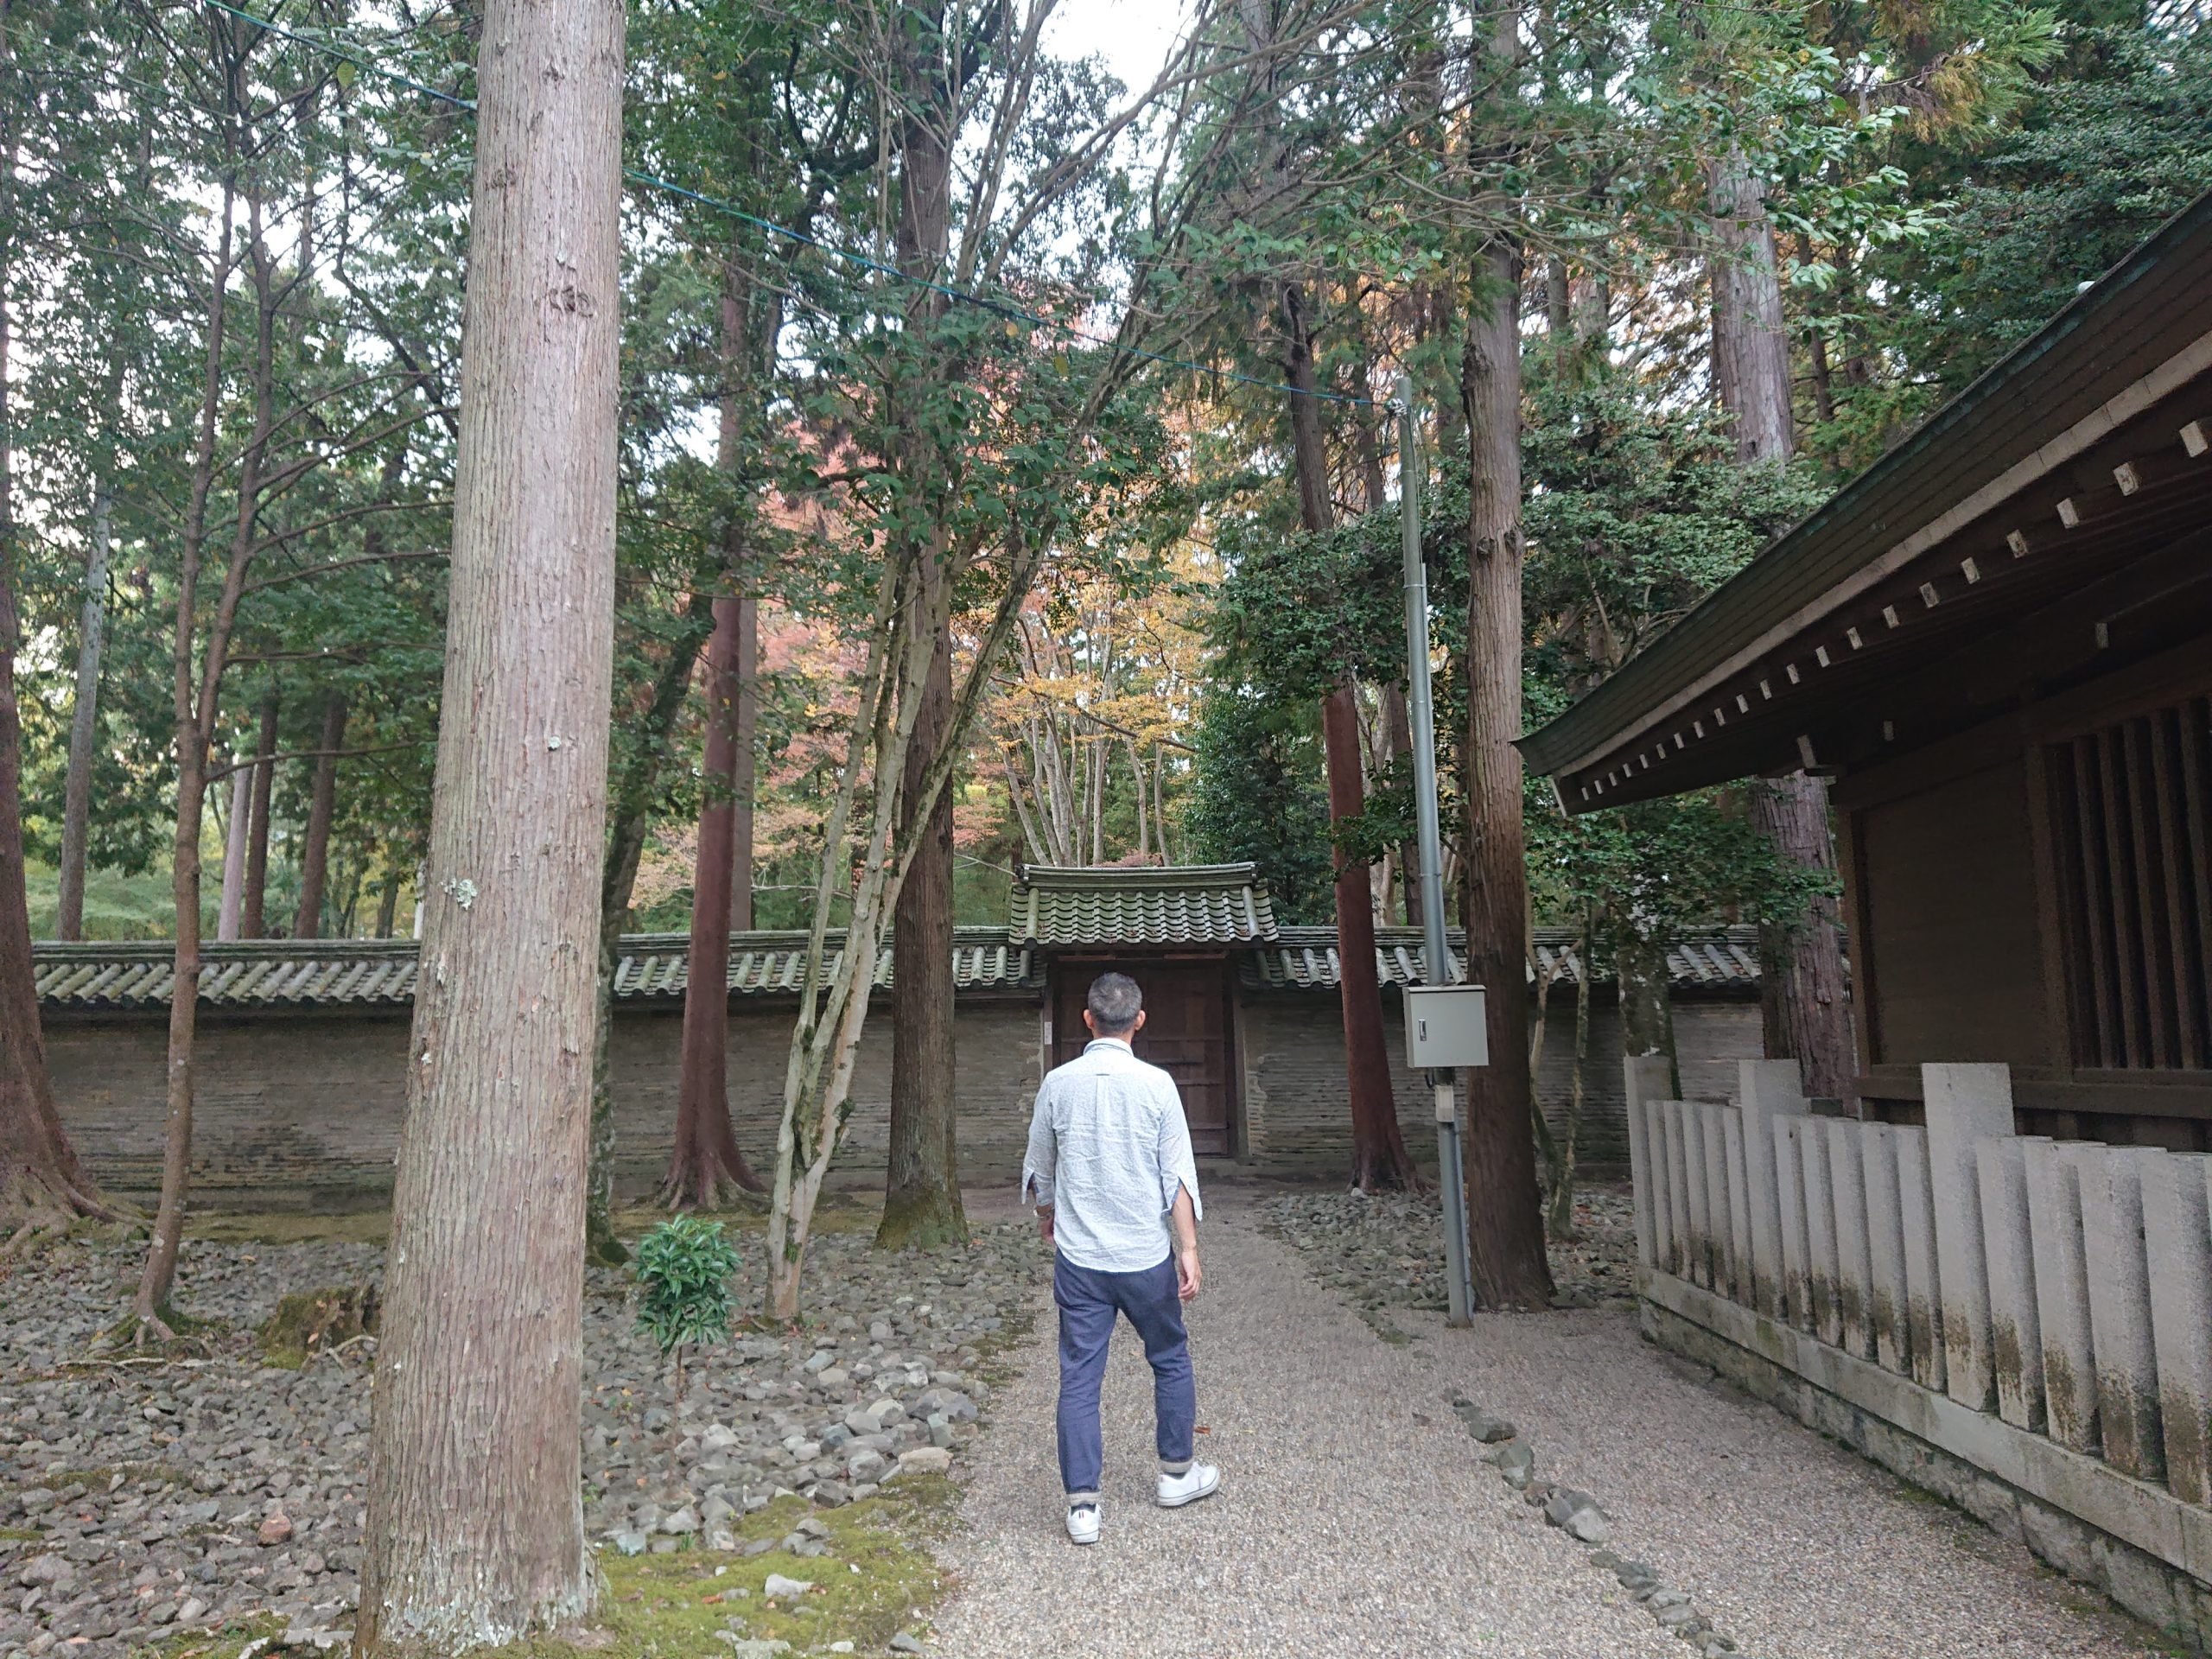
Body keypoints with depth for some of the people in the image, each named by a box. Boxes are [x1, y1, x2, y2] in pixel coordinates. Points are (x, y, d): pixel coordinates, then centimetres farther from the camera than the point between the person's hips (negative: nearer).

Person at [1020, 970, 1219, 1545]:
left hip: (1078, 1259, 1)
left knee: (1079, 1378, 7)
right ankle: (1177, 1474, 32)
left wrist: (1047, 1216, 29)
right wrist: (1188, 1250, -5)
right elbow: (1178, 1177, -10)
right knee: (1171, 1362, 19)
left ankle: (1082, 1504, 9)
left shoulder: (1059, 1083, -3)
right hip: (1146, 1256, -1)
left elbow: (1039, 1167, 11)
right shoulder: (1156, 1084, -10)